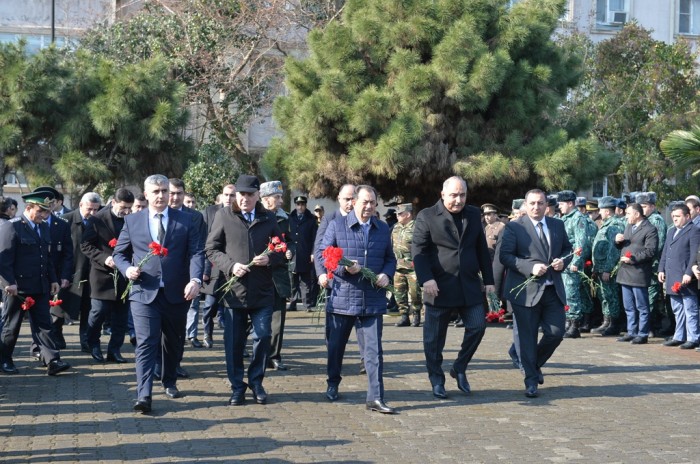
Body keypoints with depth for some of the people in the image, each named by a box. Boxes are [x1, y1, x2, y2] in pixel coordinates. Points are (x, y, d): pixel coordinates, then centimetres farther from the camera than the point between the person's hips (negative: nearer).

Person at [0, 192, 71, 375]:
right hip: (18, 287, -6)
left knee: (43, 324, 1)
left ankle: (52, 361, -3)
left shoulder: (44, 228, 12)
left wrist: (53, 279, 11)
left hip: (40, 286, 6)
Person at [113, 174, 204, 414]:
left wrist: (195, 279, -22)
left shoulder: (186, 220, 3)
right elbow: (119, 253, 13)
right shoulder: (132, 221, 5)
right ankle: (144, 396, -14)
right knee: (146, 344, -10)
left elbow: (196, 252, -5)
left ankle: (170, 382, 37)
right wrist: (127, 268, -9)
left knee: (174, 342, 16)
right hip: (144, 293, -1)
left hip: (177, 293, 1)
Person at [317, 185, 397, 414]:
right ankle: (333, 385, 36)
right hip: (341, 298, -1)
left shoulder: (383, 229, 9)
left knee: (374, 350, -5)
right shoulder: (337, 225, -1)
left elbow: (390, 258, 18)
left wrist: (387, 274, -4)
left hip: (373, 301, 1)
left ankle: (375, 398, -4)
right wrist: (344, 267, -16)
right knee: (336, 346, 14)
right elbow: (321, 254, -1)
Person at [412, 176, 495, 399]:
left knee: (477, 326, -1)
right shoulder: (427, 216, -3)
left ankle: (459, 368, 20)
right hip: (439, 287, -4)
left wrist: (488, 279, 11)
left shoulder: (474, 215, 11)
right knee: (435, 337, 3)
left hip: (469, 285, 4)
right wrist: (426, 279, -20)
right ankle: (437, 381, 16)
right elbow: (419, 250, -9)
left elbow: (482, 249, 14)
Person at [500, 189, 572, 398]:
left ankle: (535, 364, 30)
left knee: (556, 333, 3)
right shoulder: (514, 227, -4)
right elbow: (505, 256, -10)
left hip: (553, 289, 4)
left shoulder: (558, 225, 10)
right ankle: (531, 381, 12)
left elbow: (568, 249, 19)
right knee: (527, 337, 1)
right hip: (526, 290, -4)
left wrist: (562, 261, -4)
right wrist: (530, 267, -22)